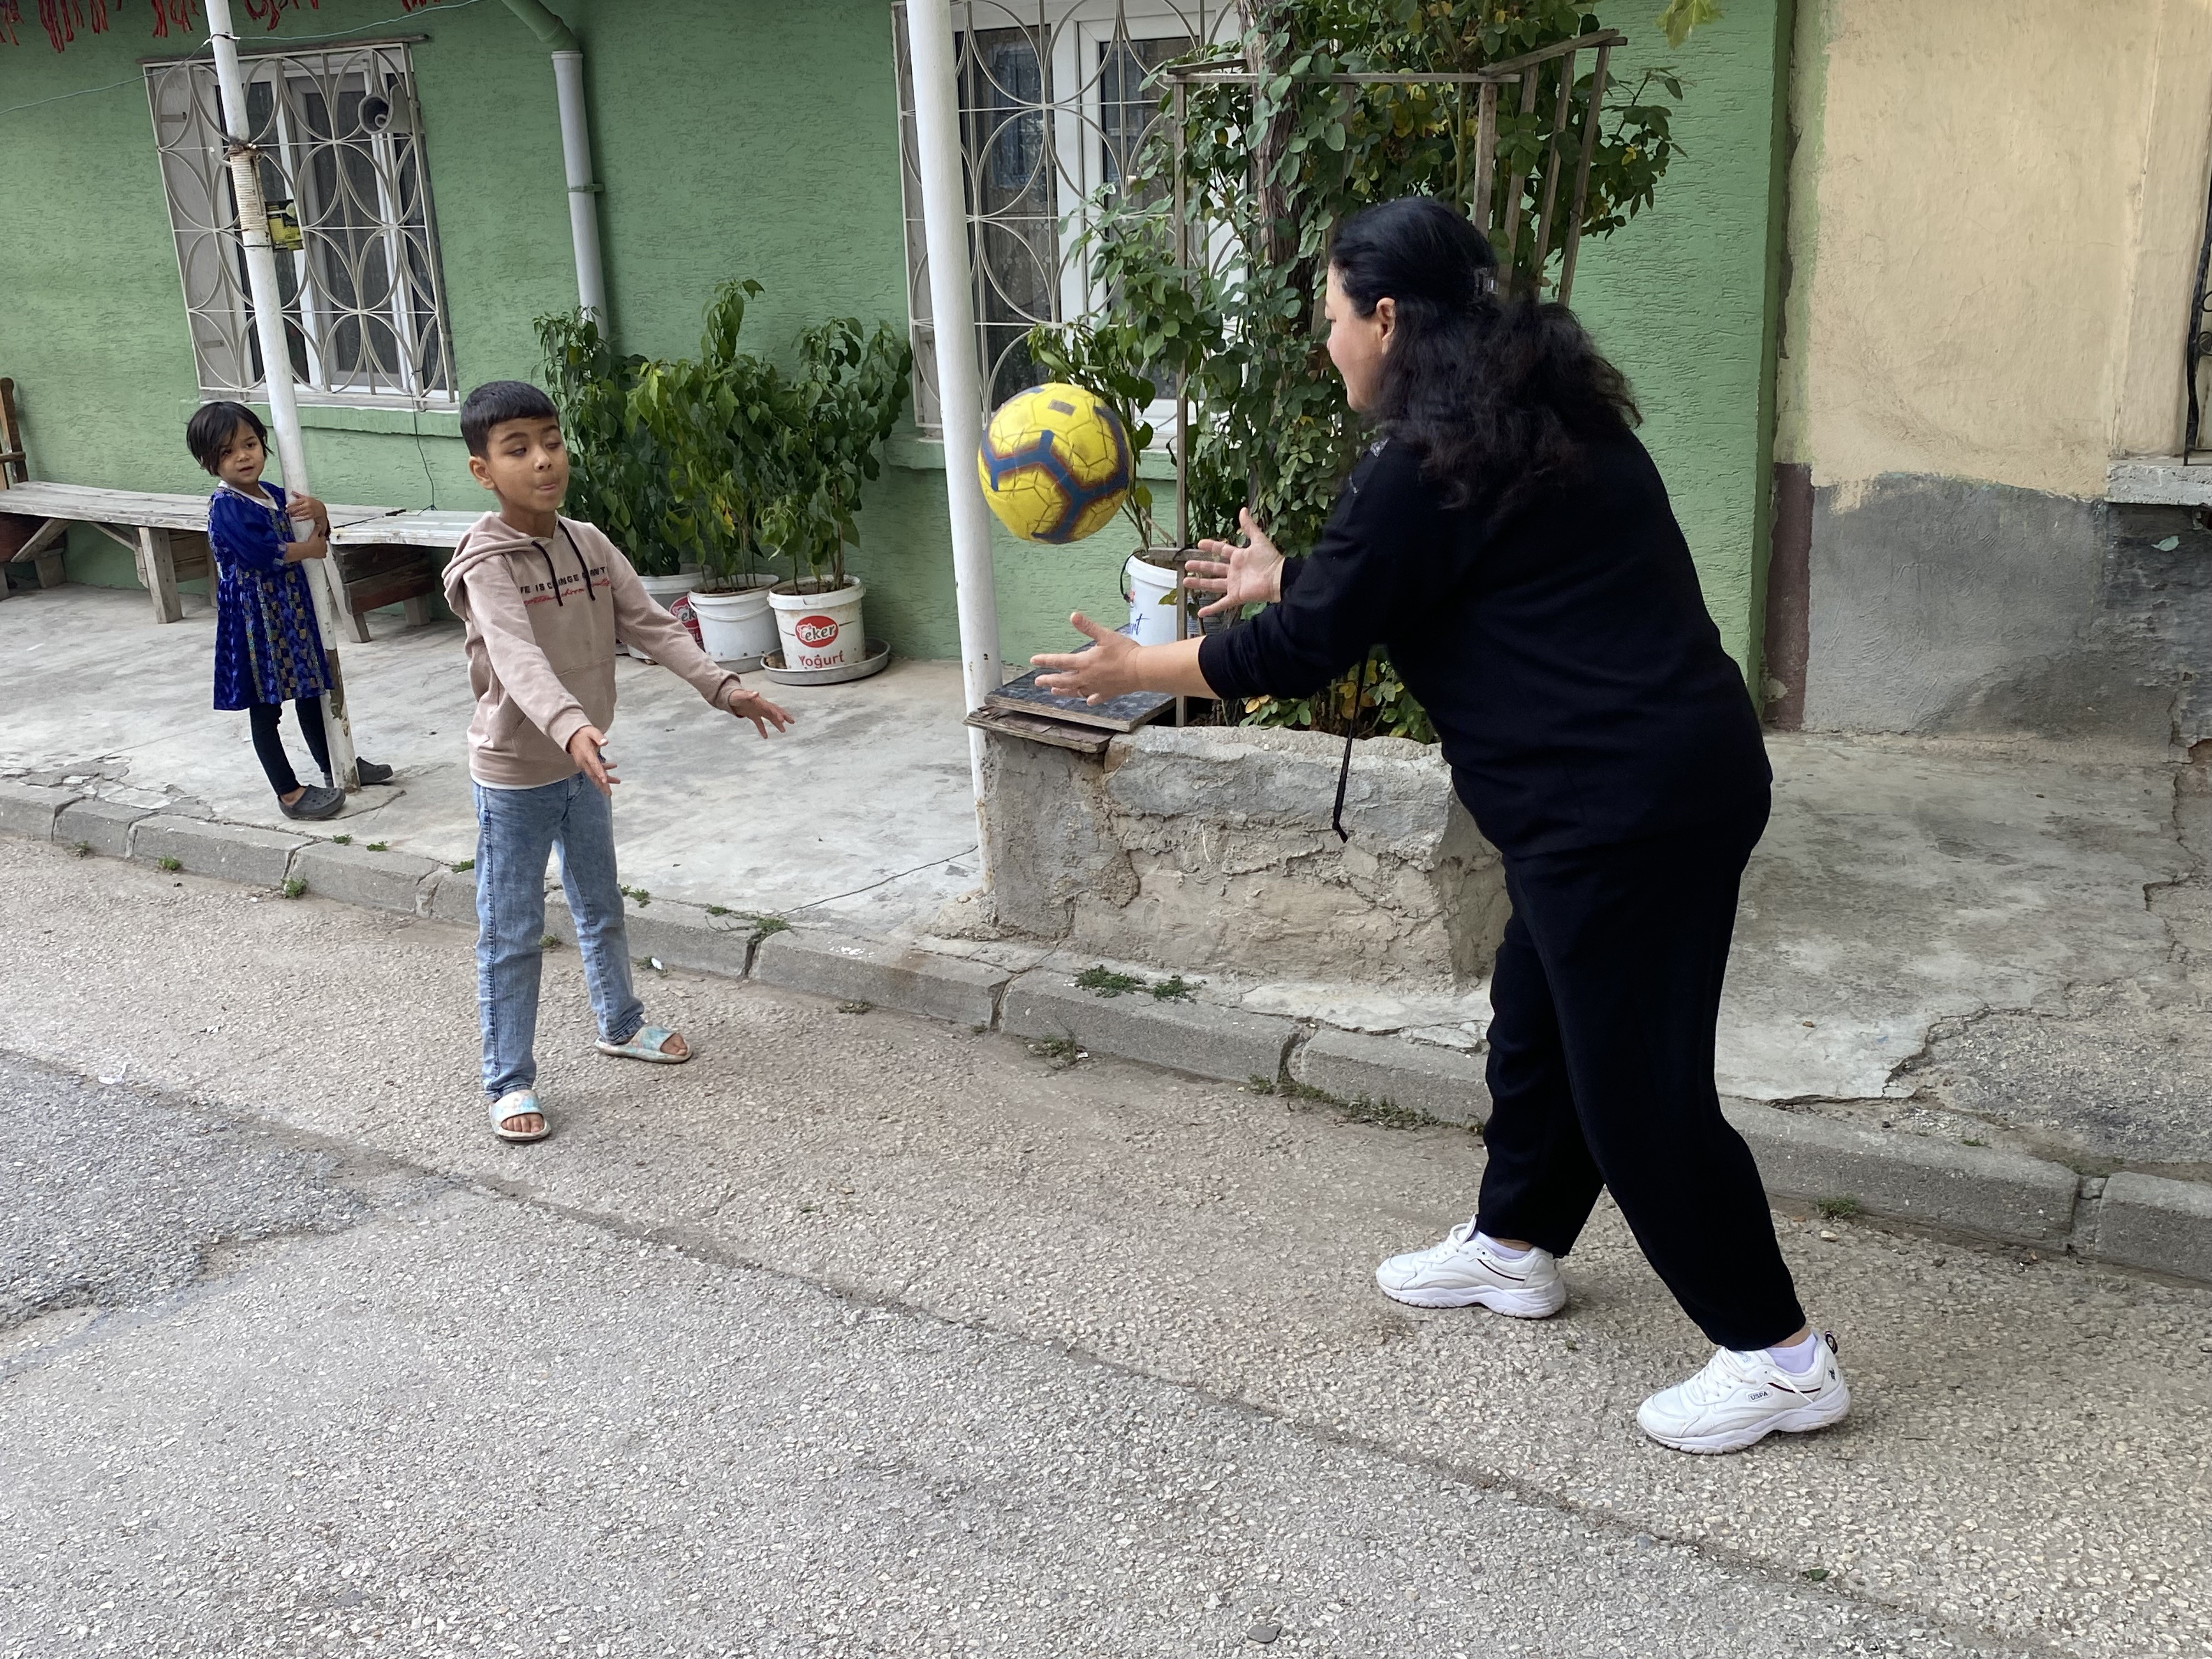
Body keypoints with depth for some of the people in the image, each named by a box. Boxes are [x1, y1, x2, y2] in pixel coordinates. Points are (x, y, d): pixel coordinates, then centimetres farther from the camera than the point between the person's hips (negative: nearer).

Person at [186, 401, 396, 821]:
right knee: (265, 706, 1)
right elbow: (261, 552, -27)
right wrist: (311, 549, -11)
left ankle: (334, 768, 33)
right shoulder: (226, 507, -16)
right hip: (256, 617, -8)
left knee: (310, 691, 20)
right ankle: (289, 792, 5)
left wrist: (318, 513, -12)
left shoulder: (275, 495, 8)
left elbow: (320, 536, 11)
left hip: (293, 608, 8)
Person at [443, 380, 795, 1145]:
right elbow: (518, 660, -38)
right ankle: (509, 1082, 16)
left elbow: (651, 625, -6)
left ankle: (620, 1023, 44)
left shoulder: (589, 543, -1)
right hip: (514, 774, -7)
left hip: (581, 764, 7)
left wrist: (723, 687, -19)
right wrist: (571, 727, -55)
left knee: (601, 907, 23)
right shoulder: (487, 564, -22)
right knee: (512, 936, 3)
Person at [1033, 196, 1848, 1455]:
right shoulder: (1537, 416, 13)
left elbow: (1303, 650, -9)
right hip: (1677, 770, 10)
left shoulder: (1432, 467, -17)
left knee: (1636, 1080, 0)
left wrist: (1138, 671, 4)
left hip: (1626, 806, -10)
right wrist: (1292, 579, 33)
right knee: (1540, 1014, 23)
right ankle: (1515, 1245, 41)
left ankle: (1781, 1357, 12)